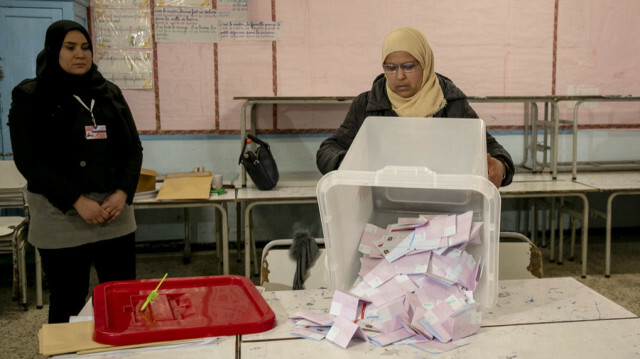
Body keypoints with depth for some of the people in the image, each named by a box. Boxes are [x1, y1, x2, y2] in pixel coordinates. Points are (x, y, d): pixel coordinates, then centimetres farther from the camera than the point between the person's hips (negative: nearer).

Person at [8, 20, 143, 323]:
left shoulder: (110, 94, 11)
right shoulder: (30, 97, 0)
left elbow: (134, 149, 10)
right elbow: (29, 160, -8)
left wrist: (123, 193, -7)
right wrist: (77, 201, -16)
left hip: (116, 215, 4)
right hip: (61, 218, -3)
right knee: (69, 304, 5)